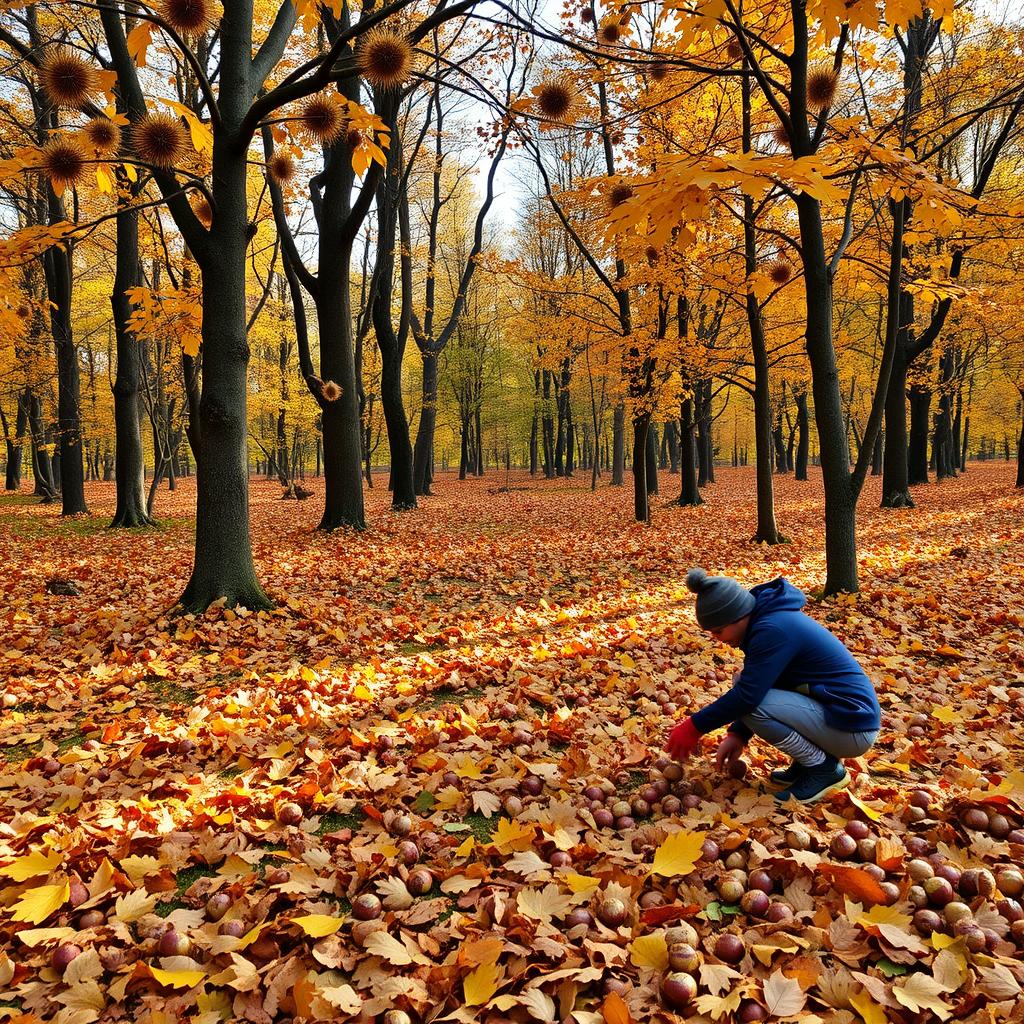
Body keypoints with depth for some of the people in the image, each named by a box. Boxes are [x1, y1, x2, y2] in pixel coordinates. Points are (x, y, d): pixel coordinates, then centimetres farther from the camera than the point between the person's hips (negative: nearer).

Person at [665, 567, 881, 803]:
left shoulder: (773, 629, -25)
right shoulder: (766, 618, 5)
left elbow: (748, 695, -26)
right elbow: (758, 685, 13)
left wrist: (694, 727, -16)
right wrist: (737, 734, 5)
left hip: (853, 725, -9)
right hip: (829, 707, 9)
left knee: (747, 691, -21)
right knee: (742, 680, 4)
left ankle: (824, 768, -4)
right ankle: (809, 759, 9)